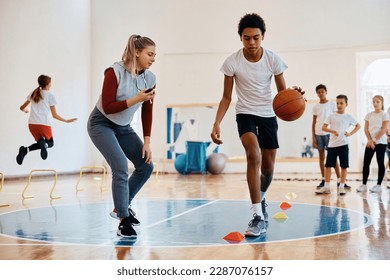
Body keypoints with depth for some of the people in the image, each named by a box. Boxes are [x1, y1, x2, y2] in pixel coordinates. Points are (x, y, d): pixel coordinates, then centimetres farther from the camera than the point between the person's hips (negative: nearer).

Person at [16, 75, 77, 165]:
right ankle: (38, 146, -22)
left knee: (40, 142, 20)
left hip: (32, 124, 4)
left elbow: (22, 107, 24)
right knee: (50, 143, 16)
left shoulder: (33, 94, 16)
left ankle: (25, 150, -10)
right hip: (44, 124, -4)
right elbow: (54, 115, 3)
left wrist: (25, 110, 47)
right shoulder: (50, 96, 3)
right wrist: (66, 121, 14)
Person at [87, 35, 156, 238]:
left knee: (146, 166, -1)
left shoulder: (150, 78, -6)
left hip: (123, 127, 7)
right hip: (101, 124, -7)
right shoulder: (115, 72, -22)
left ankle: (121, 207, 18)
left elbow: (147, 113, -1)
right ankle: (123, 222, -13)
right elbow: (107, 107, -24)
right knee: (121, 167, -22)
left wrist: (147, 142, -4)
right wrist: (136, 99, -31)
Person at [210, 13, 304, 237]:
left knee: (268, 167, 8)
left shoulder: (273, 59, -10)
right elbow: (226, 97, -6)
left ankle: (261, 198, 42)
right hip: (245, 114, -2)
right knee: (254, 155, -28)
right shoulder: (232, 62, -13)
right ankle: (259, 216, -25)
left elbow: (282, 92, -2)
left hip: (268, 115, 2)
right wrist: (217, 123, -19)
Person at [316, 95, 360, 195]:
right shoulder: (331, 116, 3)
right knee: (328, 165, 0)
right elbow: (323, 127, -3)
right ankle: (326, 187, 8)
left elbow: (358, 126, 15)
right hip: (332, 144, 0)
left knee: (344, 166, 2)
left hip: (343, 144, 0)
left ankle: (342, 187, 11)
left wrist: (350, 133, 0)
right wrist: (332, 131, -19)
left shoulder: (348, 117, 5)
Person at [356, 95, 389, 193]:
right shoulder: (369, 115, 10)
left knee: (380, 163, 1)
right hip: (370, 142, 4)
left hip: (381, 142, -4)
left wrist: (375, 140, -13)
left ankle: (379, 185, 5)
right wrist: (370, 140, -9)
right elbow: (366, 129, 5)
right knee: (366, 163, 0)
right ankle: (364, 184, 4)